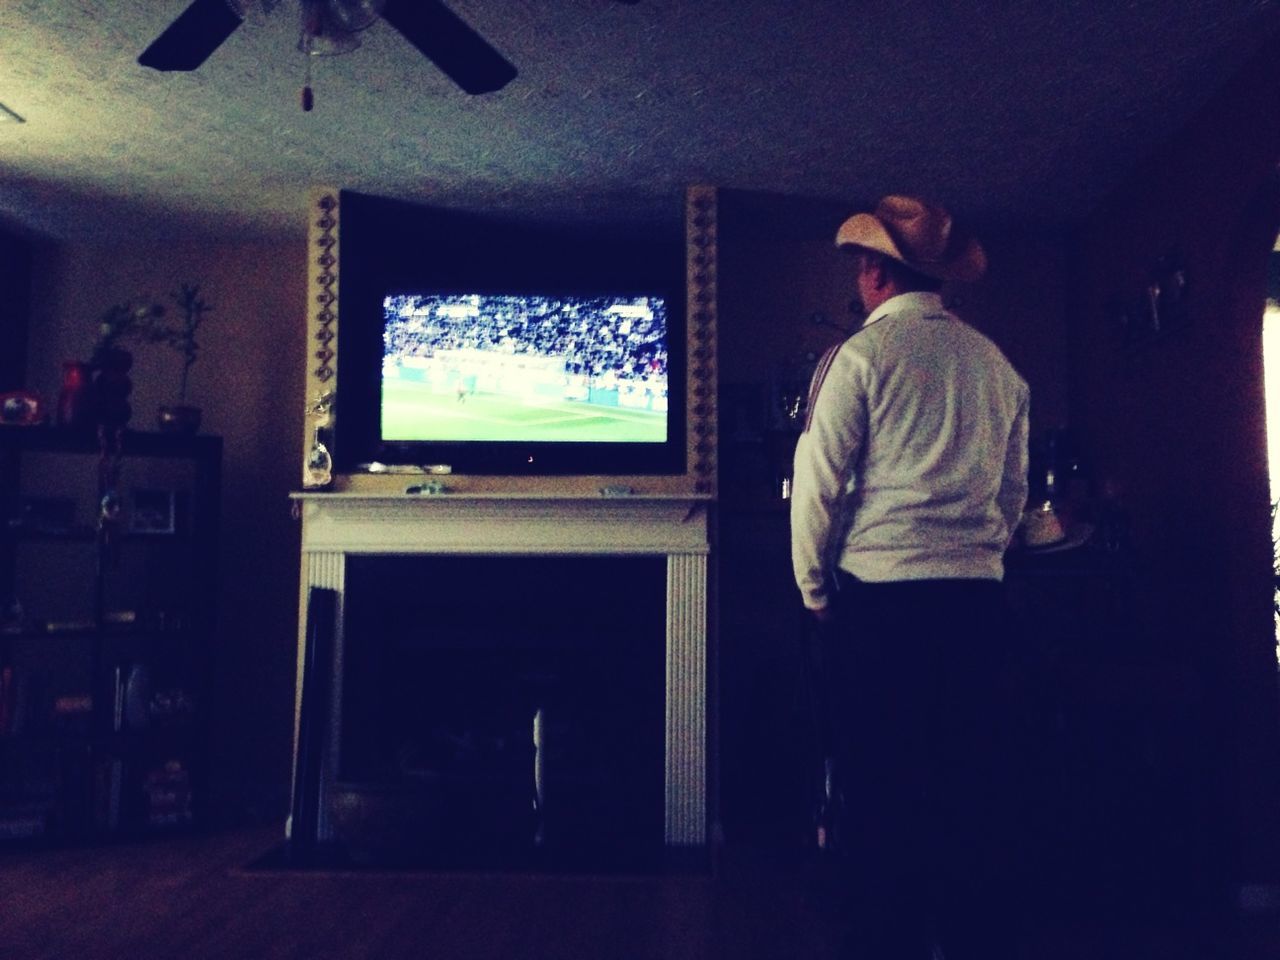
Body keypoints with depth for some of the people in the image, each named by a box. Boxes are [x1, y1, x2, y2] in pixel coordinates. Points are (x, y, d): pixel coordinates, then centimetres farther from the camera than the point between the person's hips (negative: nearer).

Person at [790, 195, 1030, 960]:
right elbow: (1014, 491, 14)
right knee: (976, 784, 11)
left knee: (883, 785, 4)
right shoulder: (997, 365, 10)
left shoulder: (862, 354, -5)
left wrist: (814, 587, 5)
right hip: (978, 598, 5)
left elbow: (818, 484, -6)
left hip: (882, 592, -4)